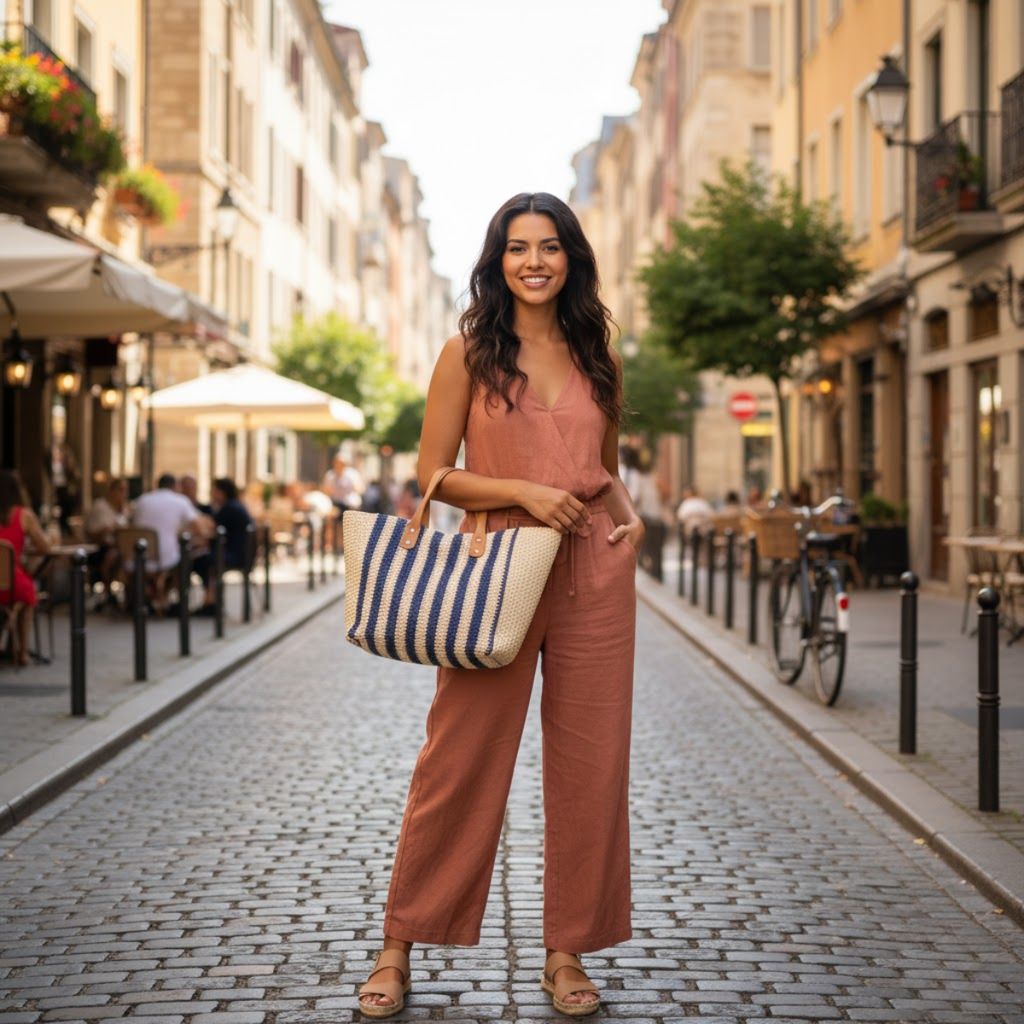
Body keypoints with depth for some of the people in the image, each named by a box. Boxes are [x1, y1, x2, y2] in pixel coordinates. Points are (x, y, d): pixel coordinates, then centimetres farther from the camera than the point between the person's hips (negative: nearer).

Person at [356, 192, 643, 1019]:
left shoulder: (598, 357, 12)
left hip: (594, 576, 3)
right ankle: (400, 943, 14)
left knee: (589, 764, 4)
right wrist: (522, 492, -13)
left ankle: (568, 951, 17)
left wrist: (628, 512, 1)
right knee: (460, 761, 1)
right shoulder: (468, 354, 3)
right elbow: (434, 473, 0)